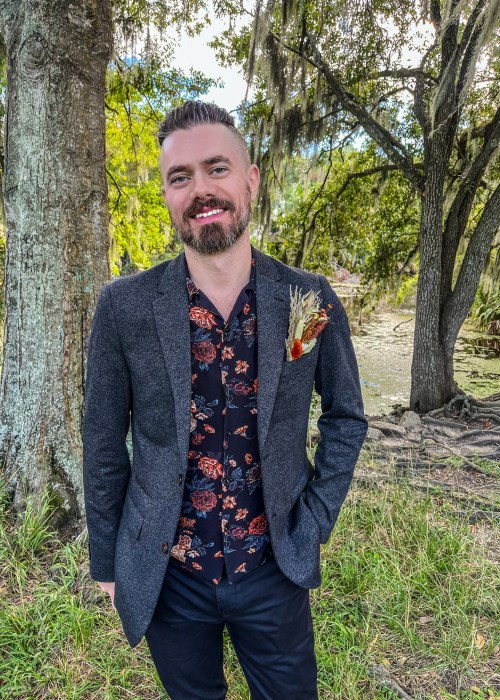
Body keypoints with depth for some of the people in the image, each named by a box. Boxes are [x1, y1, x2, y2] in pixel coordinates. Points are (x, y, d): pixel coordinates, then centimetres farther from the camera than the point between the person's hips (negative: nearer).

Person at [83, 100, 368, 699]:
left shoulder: (311, 300, -10)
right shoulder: (123, 306, -11)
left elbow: (345, 416, 2)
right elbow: (104, 443, -3)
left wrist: (314, 524, -2)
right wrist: (106, 564, 3)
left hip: (274, 572, 1)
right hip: (166, 577, 0)